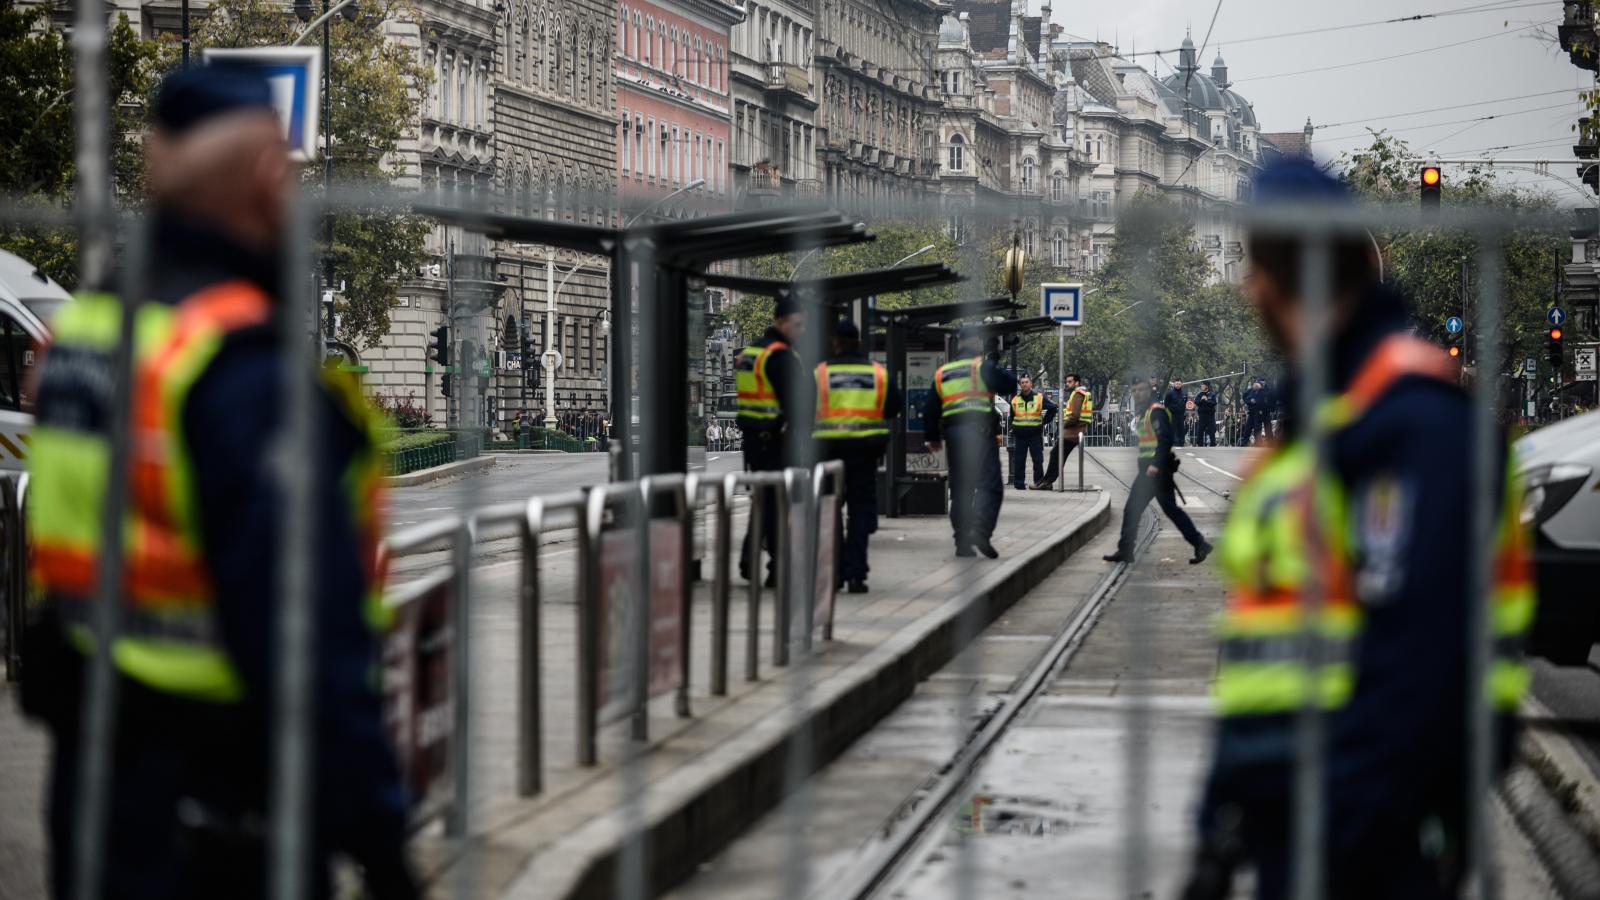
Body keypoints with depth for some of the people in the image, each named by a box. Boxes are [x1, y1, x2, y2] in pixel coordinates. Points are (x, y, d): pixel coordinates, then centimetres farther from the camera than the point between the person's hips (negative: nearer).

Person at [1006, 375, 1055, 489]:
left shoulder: (1040, 398, 1)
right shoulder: (1015, 399, 8)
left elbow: (1052, 408, 9)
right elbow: (1012, 416, 18)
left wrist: (1044, 422, 5)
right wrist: (1014, 427, 8)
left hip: (1035, 434, -2)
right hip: (1019, 435, 2)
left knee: (1038, 460, -1)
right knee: (1019, 461, 1)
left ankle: (1039, 482, 5)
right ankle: (1019, 483, 5)